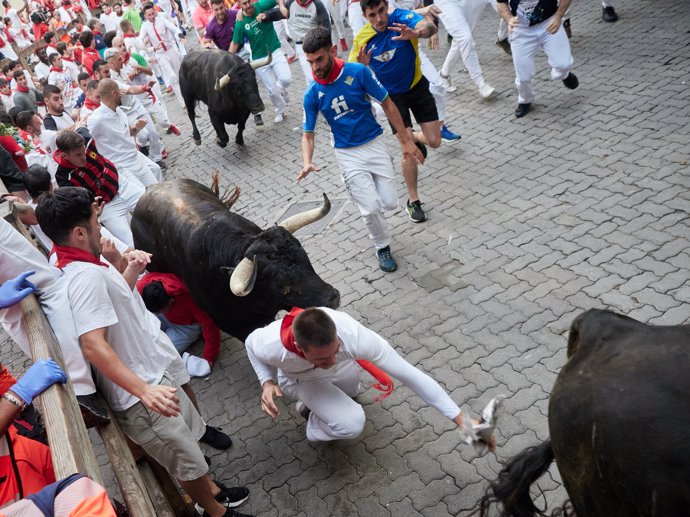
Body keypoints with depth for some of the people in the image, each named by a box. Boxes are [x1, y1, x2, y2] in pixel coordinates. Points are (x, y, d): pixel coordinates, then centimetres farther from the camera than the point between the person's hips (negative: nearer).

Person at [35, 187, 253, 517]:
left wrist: (131, 273, 4)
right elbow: (93, 345, -35)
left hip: (151, 374, 10)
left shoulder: (78, 265, 4)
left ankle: (212, 491, 50)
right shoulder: (87, 275, -28)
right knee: (188, 461, 11)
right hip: (138, 396, -10)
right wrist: (144, 390, -39)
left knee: (188, 438, 28)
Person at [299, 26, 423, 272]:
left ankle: (361, 191, 34)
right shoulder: (312, 94, -11)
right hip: (348, 155, -1)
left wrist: (406, 141, -4)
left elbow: (387, 105, -5)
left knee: (390, 203, -1)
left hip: (375, 144, 1)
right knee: (371, 209, -11)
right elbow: (308, 134, -4)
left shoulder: (358, 72, -14)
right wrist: (307, 163, -25)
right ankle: (382, 247, 19)